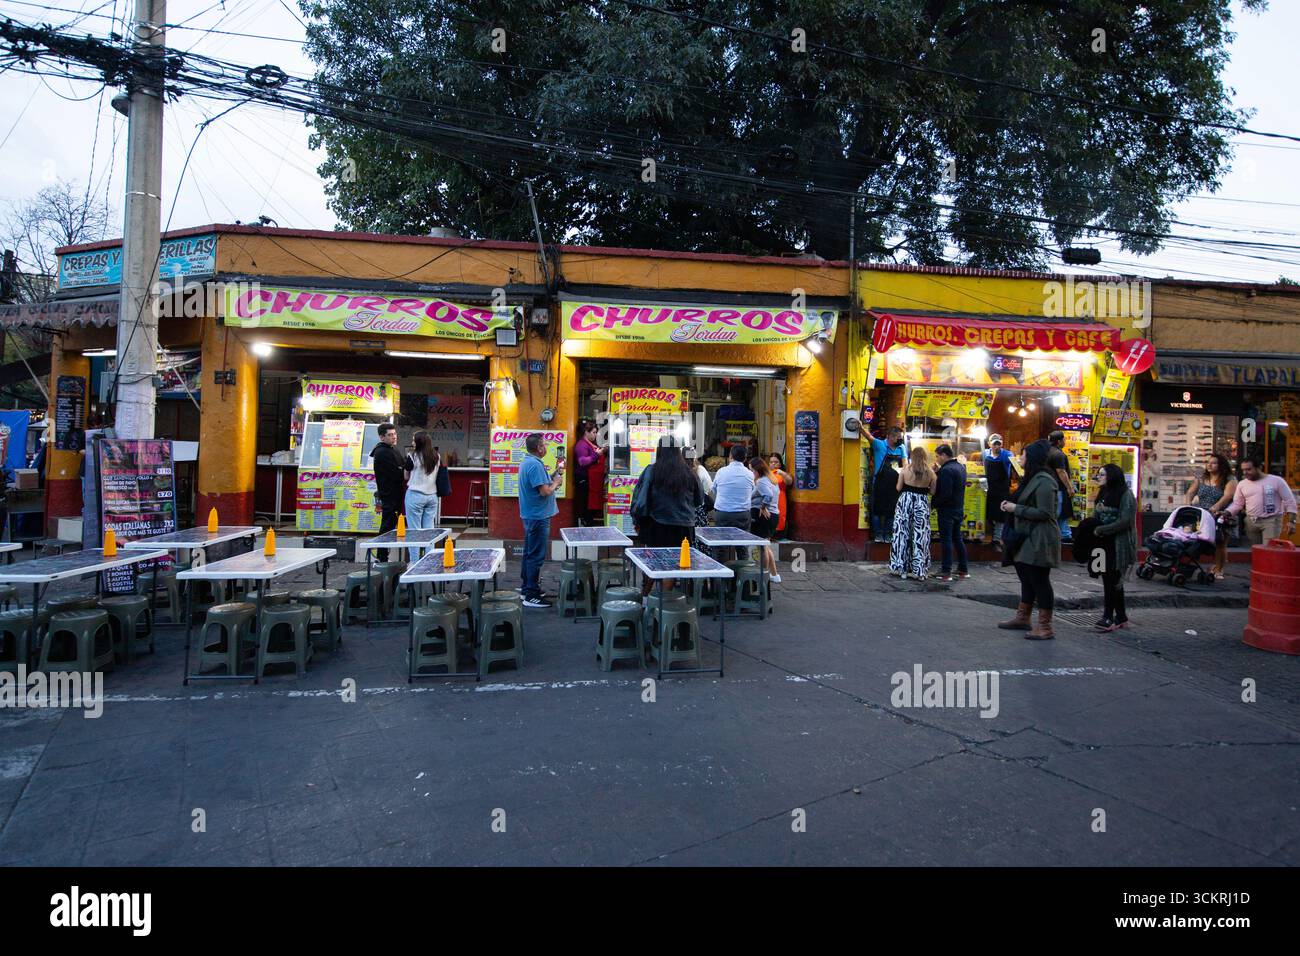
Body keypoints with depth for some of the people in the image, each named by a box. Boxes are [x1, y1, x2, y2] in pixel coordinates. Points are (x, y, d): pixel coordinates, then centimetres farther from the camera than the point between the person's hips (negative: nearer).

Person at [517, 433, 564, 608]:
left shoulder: (527, 462, 12)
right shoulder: (535, 465, -21)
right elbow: (545, 491, -24)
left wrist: (554, 474, 8)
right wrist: (556, 482, -7)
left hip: (530, 516, 11)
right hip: (538, 517, -11)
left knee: (530, 553, 17)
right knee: (536, 556, -6)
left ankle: (527, 588, 27)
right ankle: (531, 596, -4)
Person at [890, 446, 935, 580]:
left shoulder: (905, 469, -3)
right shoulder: (930, 472, -1)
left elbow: (898, 488, 0)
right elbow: (932, 491, 1)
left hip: (905, 501, 0)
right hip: (922, 504, 1)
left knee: (902, 534, 7)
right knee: (920, 536, 5)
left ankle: (902, 569, 10)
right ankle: (920, 571, 7)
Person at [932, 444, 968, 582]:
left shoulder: (946, 470, -19)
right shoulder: (960, 466, 10)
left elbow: (945, 494, -26)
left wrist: (935, 504, -11)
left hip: (947, 509, -9)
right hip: (959, 508, 9)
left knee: (946, 540, -3)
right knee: (957, 538, 16)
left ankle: (946, 572, -1)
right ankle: (963, 569, 21)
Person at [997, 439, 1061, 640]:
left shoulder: (1044, 481, -17)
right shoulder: (1032, 478, 16)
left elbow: (1044, 513, -21)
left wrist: (1016, 508, -17)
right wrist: (1011, 505, 8)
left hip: (1039, 541, -10)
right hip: (1028, 539, 11)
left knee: (1039, 581, -5)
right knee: (1027, 579, 18)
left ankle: (1045, 627, 2)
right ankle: (1023, 618, 31)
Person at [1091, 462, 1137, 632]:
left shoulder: (1126, 495, -8)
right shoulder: (1102, 494, 14)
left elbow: (1124, 522, -16)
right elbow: (1095, 518, 16)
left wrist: (1100, 530, -15)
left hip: (1119, 544, -7)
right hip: (1104, 542, 7)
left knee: (1111, 580, -8)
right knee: (1111, 580, 10)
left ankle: (1109, 617, -6)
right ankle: (1121, 617, 19)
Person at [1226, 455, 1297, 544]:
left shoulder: (1276, 481, -4)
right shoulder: (1242, 484, 6)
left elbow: (1290, 501, -2)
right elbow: (1237, 504, 12)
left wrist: (1291, 521, -9)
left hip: (1271, 521, -4)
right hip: (1251, 522, 4)